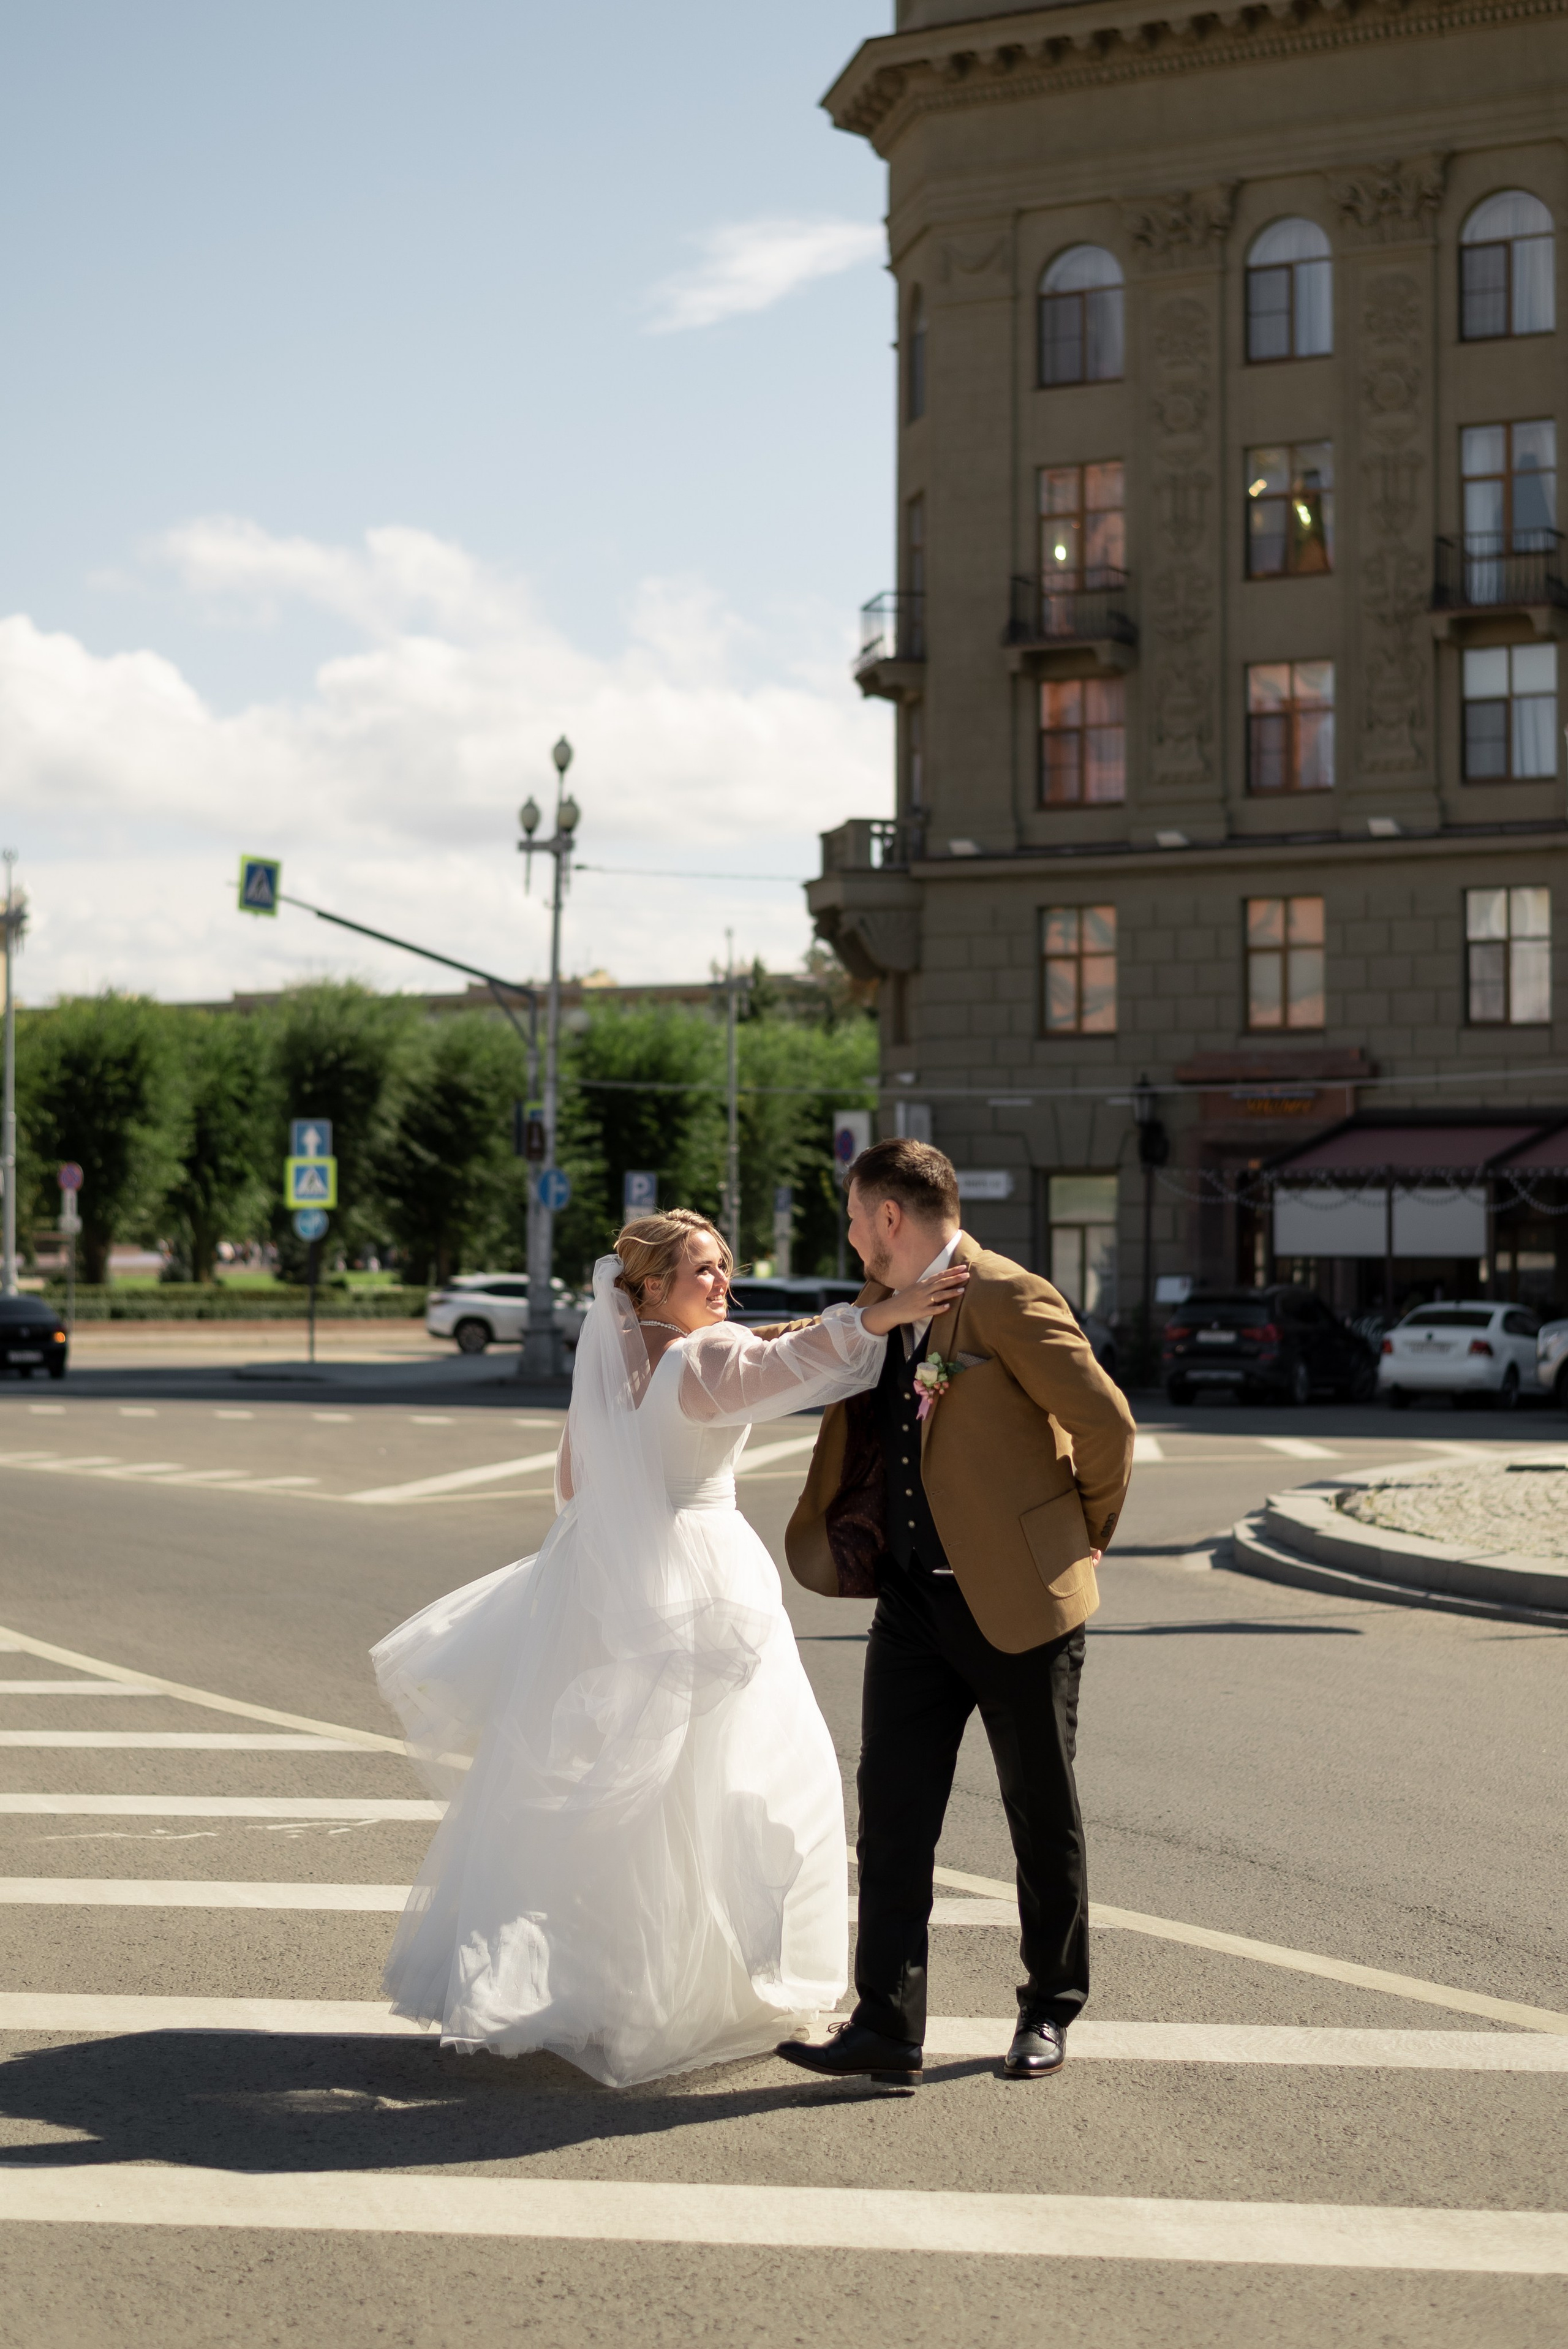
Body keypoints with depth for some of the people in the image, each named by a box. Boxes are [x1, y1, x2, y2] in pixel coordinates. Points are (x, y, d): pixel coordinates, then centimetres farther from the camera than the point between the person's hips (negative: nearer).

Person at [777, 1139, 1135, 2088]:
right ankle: (887, 2027, -1)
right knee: (892, 1810, -1)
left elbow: (1108, 1424, -14)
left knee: (1043, 1817, 8)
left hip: (1021, 1601, -7)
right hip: (914, 1601, 7)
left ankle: (1050, 2011, 23)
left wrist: (1084, 1538, -2)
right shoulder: (882, 1305, 10)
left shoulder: (1012, 1301, -14)